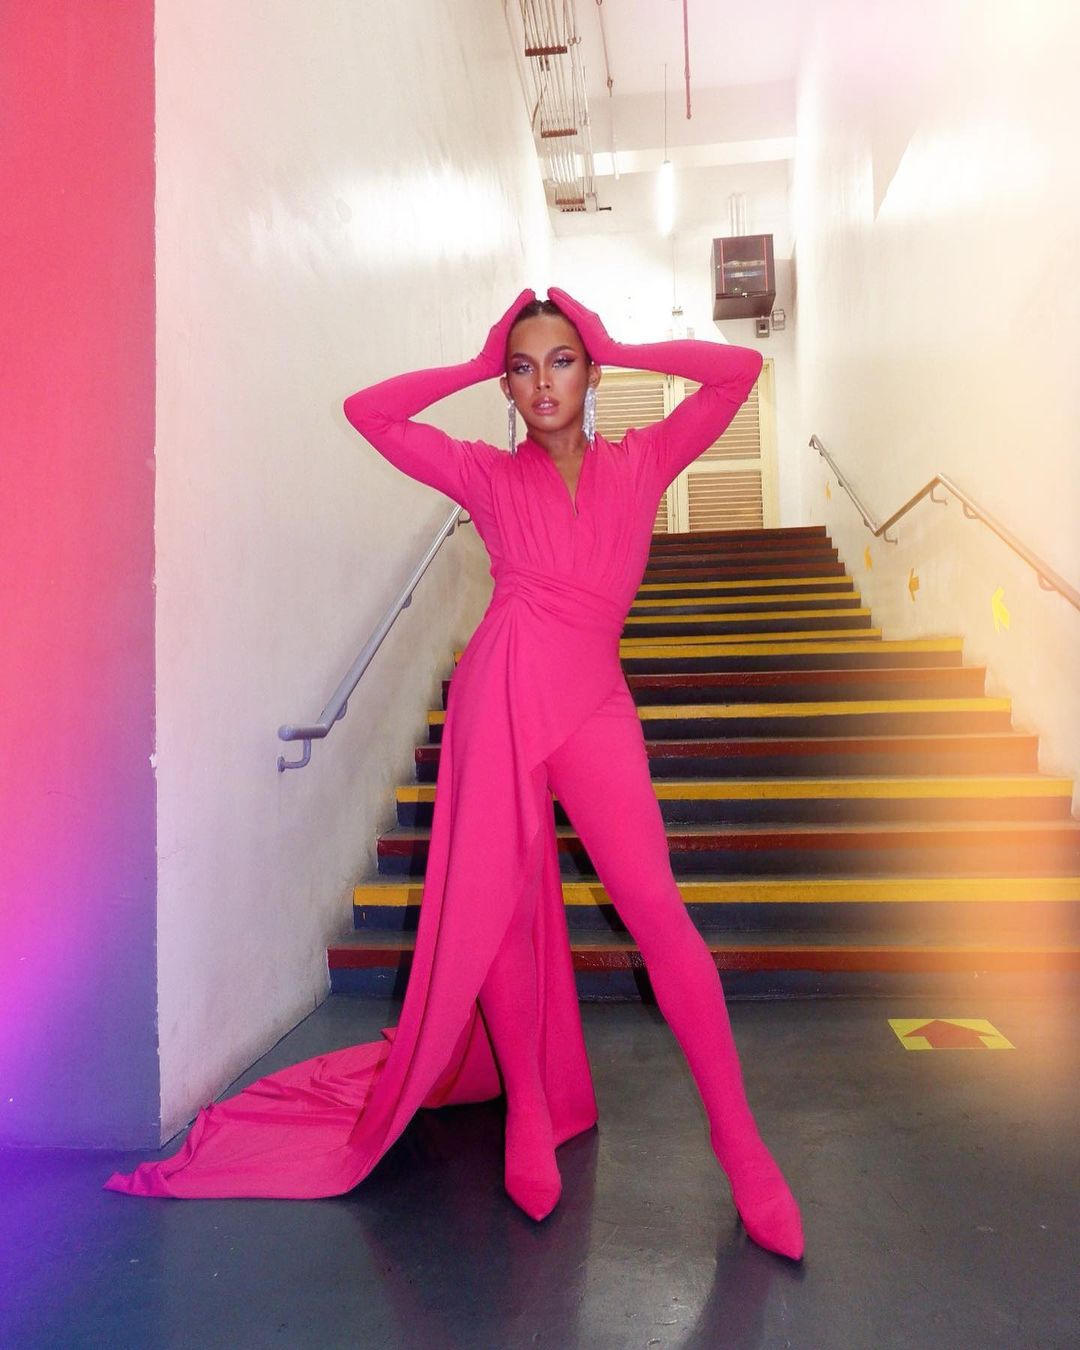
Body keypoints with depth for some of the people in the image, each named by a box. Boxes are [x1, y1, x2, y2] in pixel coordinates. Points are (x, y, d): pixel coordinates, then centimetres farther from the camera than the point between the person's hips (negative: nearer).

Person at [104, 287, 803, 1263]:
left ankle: (741, 1149, -1)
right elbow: (368, 411, 10)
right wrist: (475, 367, 13)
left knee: (656, 909, -11)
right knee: (499, 910, 4)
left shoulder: (642, 462, 13)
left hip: (593, 703, 0)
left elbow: (740, 369, 9)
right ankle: (530, 1115, 23)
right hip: (502, 694, 1)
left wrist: (618, 350, 11)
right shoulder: (489, 475, 11)